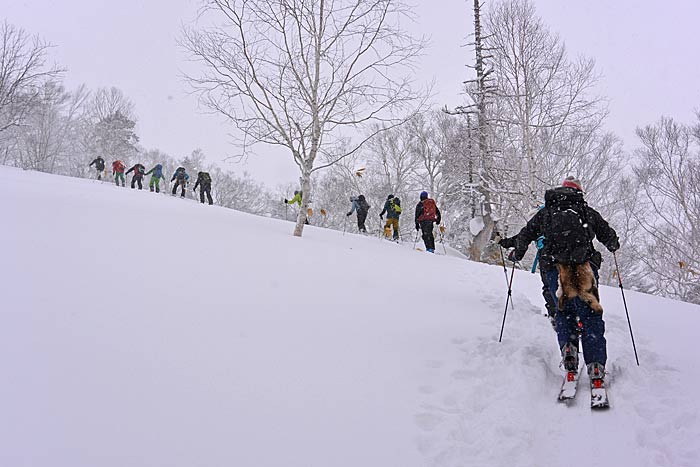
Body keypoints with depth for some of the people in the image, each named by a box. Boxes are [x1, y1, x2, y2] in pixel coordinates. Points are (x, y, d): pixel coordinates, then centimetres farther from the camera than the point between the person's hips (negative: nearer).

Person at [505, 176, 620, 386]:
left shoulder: (545, 212, 18)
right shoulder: (587, 211, 17)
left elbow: (525, 235, 18)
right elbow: (609, 236, 19)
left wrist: (517, 254, 35)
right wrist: (613, 246, 43)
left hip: (554, 268, 1)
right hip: (585, 267, -1)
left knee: (564, 313, 17)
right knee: (590, 317, 2)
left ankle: (568, 348, -8)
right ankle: (596, 367, -9)